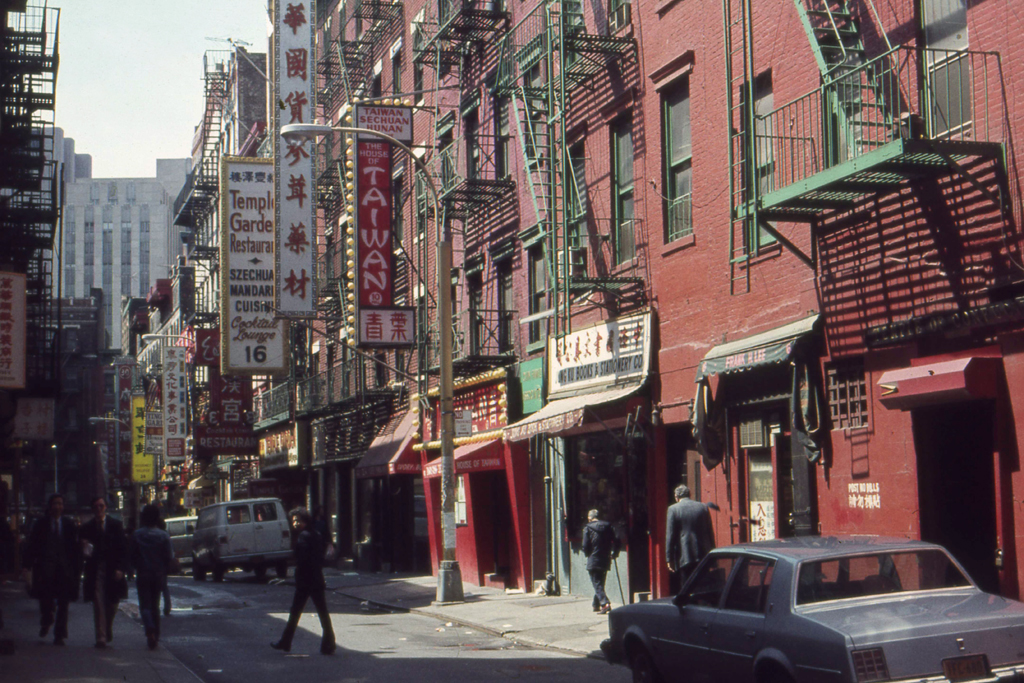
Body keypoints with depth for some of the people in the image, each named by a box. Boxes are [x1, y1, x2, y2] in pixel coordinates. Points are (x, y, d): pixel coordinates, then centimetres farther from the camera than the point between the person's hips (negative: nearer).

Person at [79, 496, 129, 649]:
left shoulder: (116, 525, 4)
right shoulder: (86, 528, 6)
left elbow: (123, 549, 2)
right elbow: (83, 550, 9)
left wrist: (120, 569, -8)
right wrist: (85, 549, -15)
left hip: (112, 572, 0)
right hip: (95, 572, 0)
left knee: (112, 604, 8)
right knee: (99, 606, -6)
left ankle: (108, 630, 33)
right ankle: (101, 637, -5)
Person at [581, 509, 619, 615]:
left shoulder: (588, 528, -6)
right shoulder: (607, 527, 5)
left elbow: (586, 546, -8)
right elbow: (615, 541, -1)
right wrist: (614, 553, 10)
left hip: (593, 561, -5)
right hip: (605, 561, 5)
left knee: (597, 584, -5)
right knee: (600, 583, 18)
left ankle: (605, 603, -24)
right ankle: (596, 605, 27)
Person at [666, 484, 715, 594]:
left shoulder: (673, 509, -3)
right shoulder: (703, 507, 8)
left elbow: (670, 536, -5)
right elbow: (710, 532, 11)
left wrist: (669, 559, -2)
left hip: (685, 556, -4)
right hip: (703, 555, 4)